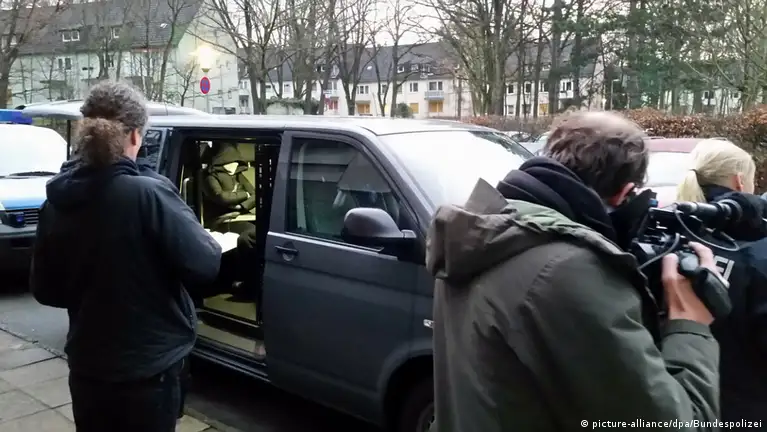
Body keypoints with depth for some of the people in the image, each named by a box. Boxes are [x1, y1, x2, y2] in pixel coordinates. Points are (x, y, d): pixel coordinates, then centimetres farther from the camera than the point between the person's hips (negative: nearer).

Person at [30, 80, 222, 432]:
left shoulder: (56, 202, -3)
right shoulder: (149, 195, -22)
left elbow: (44, 289, 7)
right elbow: (203, 266, -21)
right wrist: (211, 242, 0)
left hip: (87, 367, 5)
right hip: (148, 369, -5)